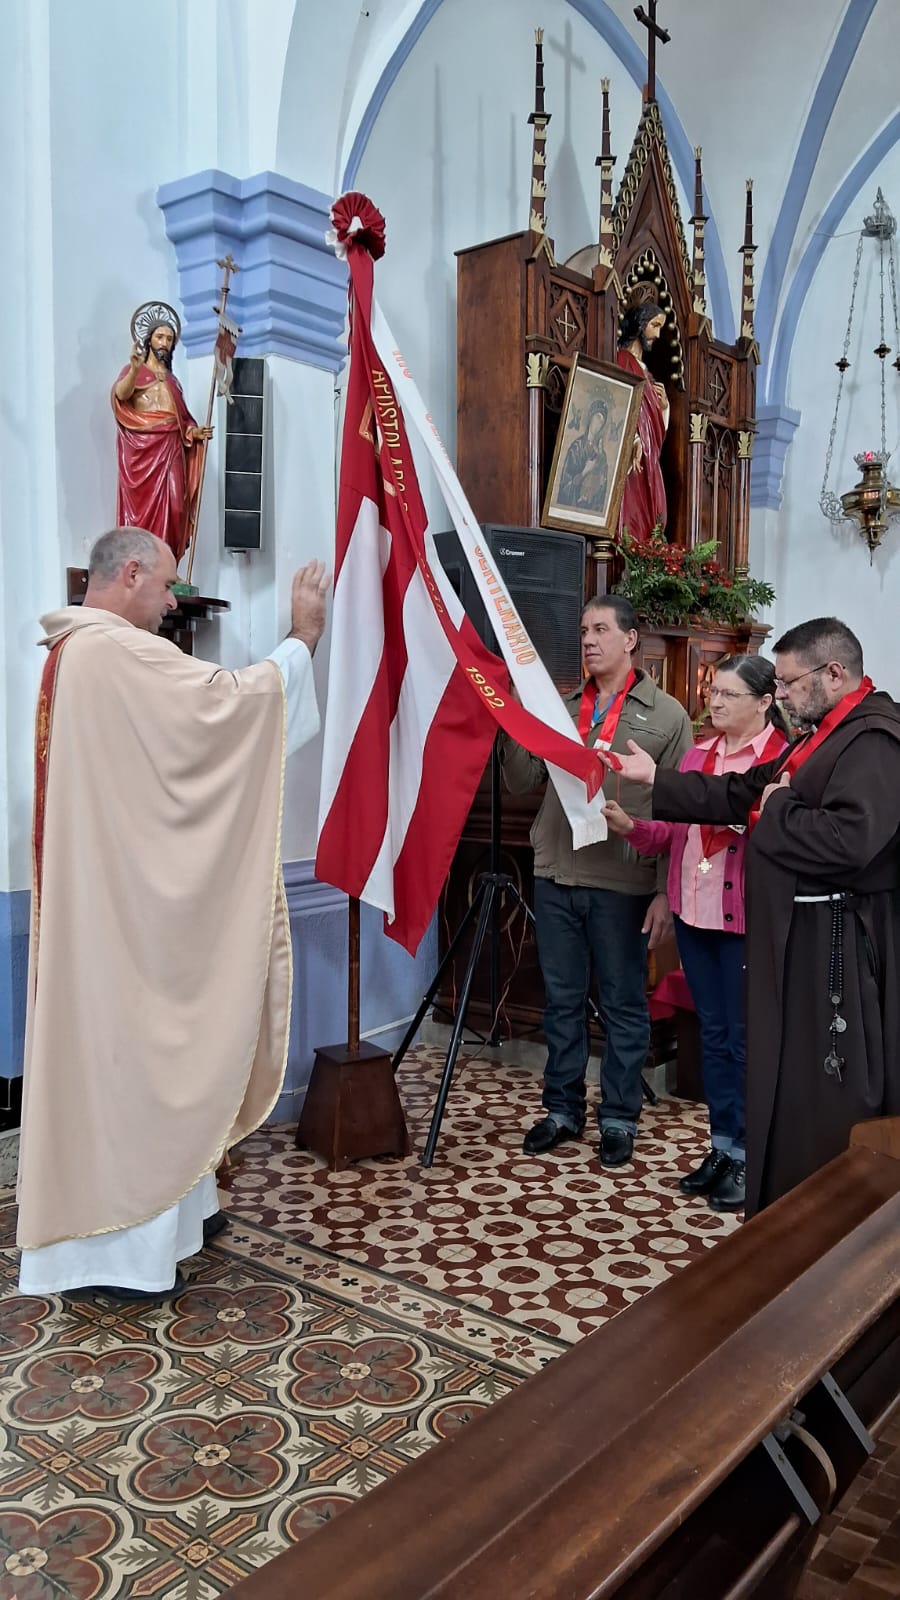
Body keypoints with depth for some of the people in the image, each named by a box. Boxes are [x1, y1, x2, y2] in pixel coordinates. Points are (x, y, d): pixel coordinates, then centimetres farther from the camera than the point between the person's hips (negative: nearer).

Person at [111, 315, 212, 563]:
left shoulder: (172, 379, 25)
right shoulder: (134, 370, 9)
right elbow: (120, 395, -13)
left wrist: (194, 432, 1)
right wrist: (135, 369, -31)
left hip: (171, 448, 4)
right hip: (142, 448, -4)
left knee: (173, 506, -7)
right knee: (143, 505, -9)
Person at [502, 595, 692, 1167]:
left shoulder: (666, 715, -1)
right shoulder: (560, 709, 11)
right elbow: (523, 783, 7)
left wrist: (666, 891, -9)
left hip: (623, 886, -4)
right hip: (556, 878, 4)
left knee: (624, 1006, 8)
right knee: (562, 1001, 13)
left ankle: (620, 1119, 22)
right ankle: (563, 1109, 27)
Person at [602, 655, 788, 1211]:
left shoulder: (784, 759, -10)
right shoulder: (698, 753, 12)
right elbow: (670, 832, 11)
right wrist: (630, 826, -6)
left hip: (746, 918, -7)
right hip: (694, 913, 7)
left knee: (745, 1039, 4)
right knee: (713, 1034, 15)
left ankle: (747, 1157, 18)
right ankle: (722, 1147, 28)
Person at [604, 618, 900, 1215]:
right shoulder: (822, 737, 15)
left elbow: (849, 839, -32)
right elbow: (742, 795, 20)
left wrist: (780, 810, -15)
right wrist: (654, 778, 15)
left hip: (835, 947, -10)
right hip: (795, 939, 10)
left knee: (830, 1099, 0)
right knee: (784, 1083, 18)